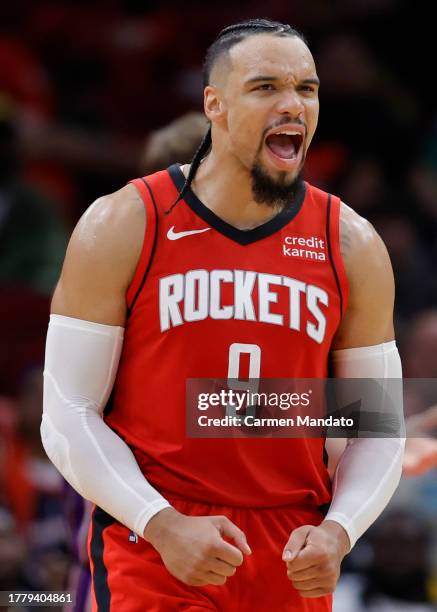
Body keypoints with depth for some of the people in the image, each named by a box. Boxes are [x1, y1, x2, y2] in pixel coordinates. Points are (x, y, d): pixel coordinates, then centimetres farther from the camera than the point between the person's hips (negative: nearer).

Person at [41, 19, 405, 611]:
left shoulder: (353, 247, 3)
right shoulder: (122, 227, -4)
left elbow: (379, 428, 8)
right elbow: (69, 415, -5)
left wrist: (338, 531, -10)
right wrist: (163, 525, -17)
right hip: (151, 557, -2)